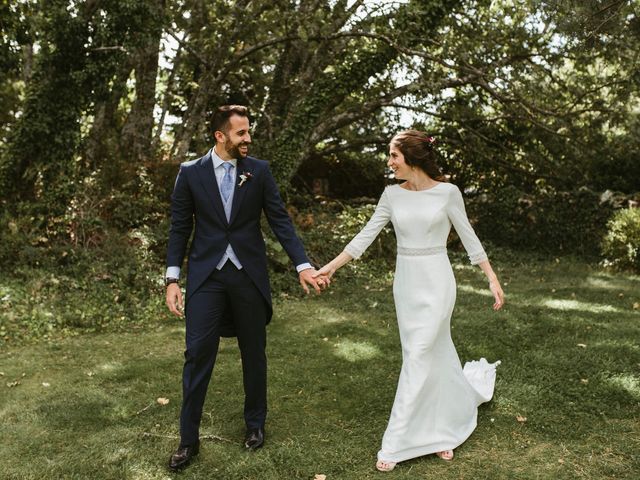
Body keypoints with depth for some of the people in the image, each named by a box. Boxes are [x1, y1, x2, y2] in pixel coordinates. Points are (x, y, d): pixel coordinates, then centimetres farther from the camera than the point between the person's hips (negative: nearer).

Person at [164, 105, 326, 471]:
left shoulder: (259, 171, 1)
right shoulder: (190, 172, 0)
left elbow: (281, 220, -1)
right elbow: (180, 228, 2)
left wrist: (303, 265, -11)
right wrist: (172, 279, -4)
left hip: (249, 274, 1)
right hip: (206, 276, -1)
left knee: (254, 353, 12)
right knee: (198, 354, -1)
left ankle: (256, 423, 32)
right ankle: (189, 439, 13)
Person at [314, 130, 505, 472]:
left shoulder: (447, 192, -7)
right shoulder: (392, 194, 3)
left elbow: (468, 238, 0)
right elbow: (366, 235, 4)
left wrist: (493, 279, 0)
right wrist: (332, 266, -1)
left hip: (436, 281, -4)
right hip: (405, 282, 4)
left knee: (418, 359, -5)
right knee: (435, 356, 14)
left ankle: (395, 443, 4)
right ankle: (445, 430, 36)